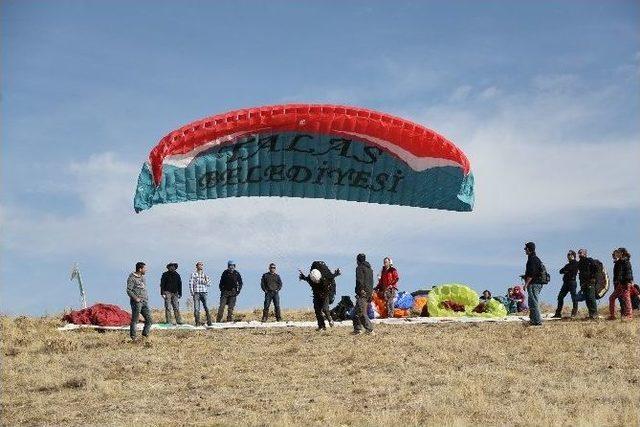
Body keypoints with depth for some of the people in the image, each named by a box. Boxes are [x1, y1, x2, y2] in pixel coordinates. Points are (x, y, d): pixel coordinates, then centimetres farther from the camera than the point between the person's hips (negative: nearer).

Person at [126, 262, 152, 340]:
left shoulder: (143, 277, 18)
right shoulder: (132, 278, -8)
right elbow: (129, 290, -14)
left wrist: (146, 298, 14)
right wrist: (135, 298, -21)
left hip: (144, 302, 8)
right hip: (136, 302, -8)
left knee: (149, 320, 4)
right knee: (134, 320, -2)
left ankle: (145, 335, 15)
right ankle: (133, 337, 5)